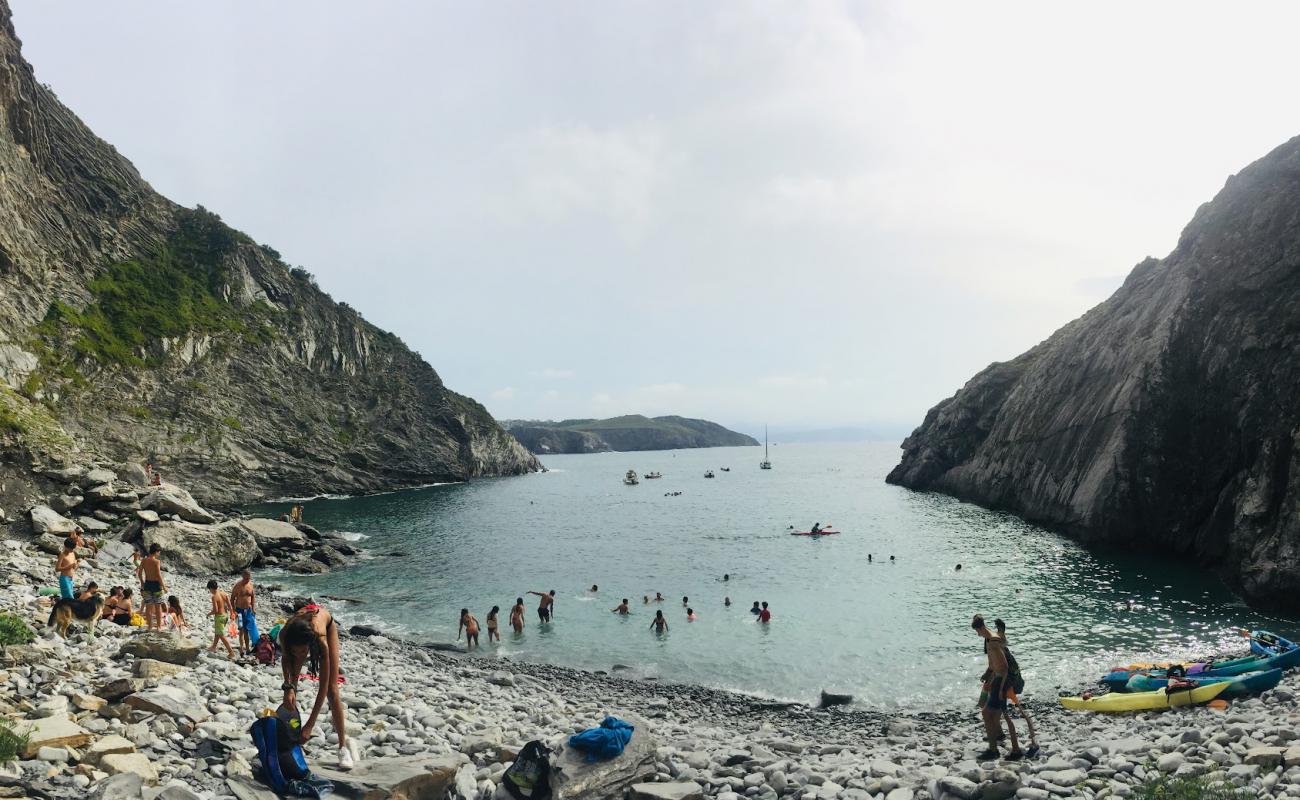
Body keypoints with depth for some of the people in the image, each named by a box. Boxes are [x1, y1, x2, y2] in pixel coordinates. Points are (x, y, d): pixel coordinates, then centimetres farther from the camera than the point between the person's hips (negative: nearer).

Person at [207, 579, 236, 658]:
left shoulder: (214, 597, -19)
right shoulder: (224, 594, 2)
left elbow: (215, 610, -22)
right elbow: (229, 606, 3)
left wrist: (209, 614, -4)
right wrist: (231, 614, 11)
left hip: (219, 616, -8)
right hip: (225, 615, 8)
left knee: (222, 636, 1)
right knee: (217, 632, 28)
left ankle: (231, 652, -2)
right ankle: (213, 647, 44)